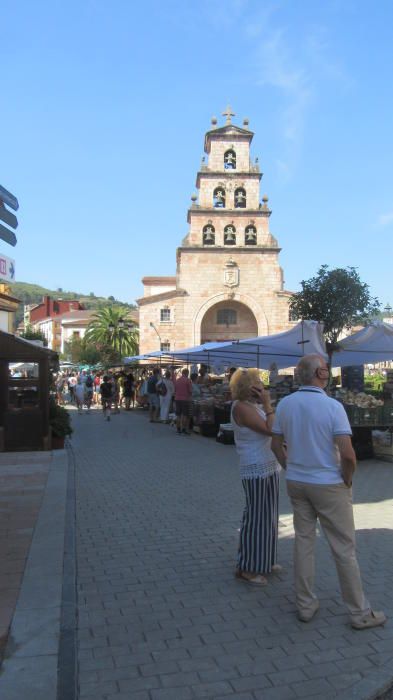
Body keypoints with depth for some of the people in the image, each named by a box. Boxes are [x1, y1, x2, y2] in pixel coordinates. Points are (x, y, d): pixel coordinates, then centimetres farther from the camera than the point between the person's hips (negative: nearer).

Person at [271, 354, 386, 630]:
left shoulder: (285, 404, -2)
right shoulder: (333, 406, -18)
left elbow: (276, 445, 5)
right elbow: (348, 454, -22)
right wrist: (347, 480, -5)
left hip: (296, 483, 5)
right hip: (329, 485, -5)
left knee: (303, 542, 15)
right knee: (344, 548, 7)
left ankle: (306, 606, 25)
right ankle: (360, 613, 21)